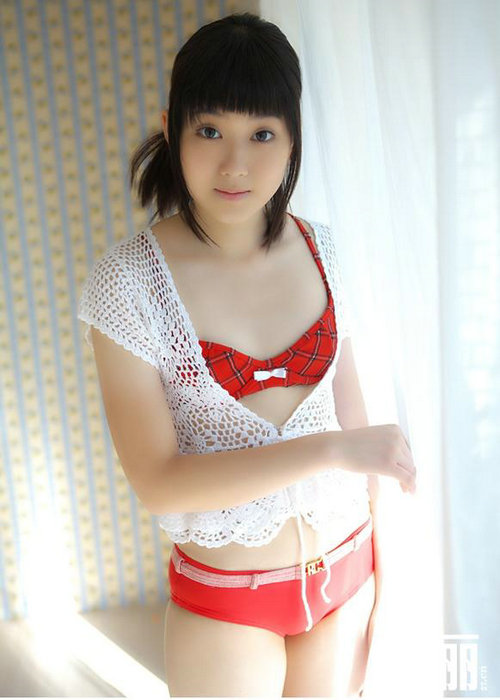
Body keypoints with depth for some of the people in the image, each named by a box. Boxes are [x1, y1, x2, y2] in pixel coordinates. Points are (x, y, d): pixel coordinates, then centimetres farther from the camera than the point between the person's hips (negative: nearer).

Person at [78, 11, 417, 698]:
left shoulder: (319, 248, -4)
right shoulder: (128, 280, -17)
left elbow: (349, 401, 2)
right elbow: (157, 482, -20)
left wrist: (380, 564, 5)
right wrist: (332, 450, -24)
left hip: (346, 574, 4)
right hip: (225, 605, -3)